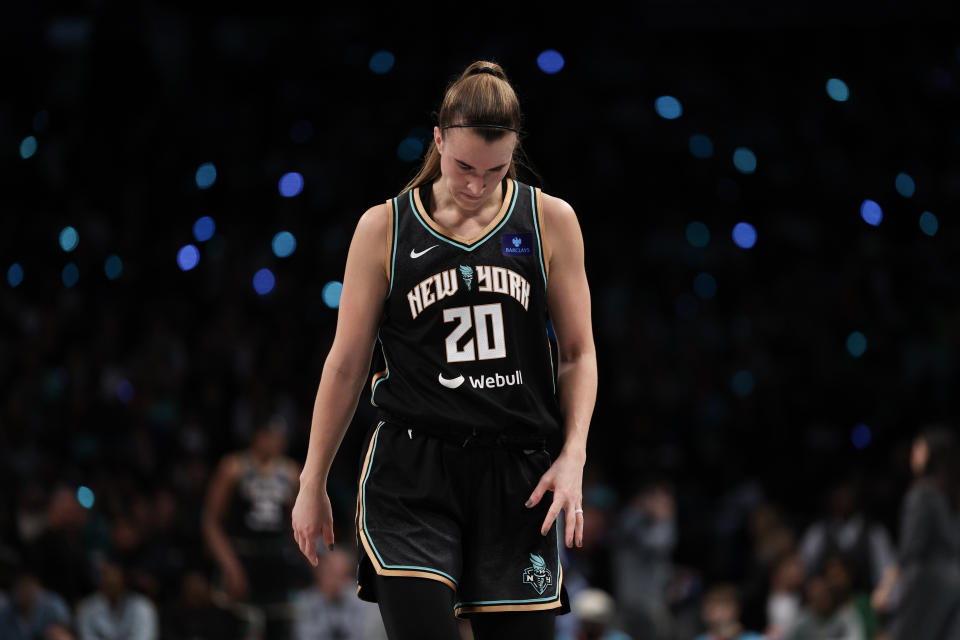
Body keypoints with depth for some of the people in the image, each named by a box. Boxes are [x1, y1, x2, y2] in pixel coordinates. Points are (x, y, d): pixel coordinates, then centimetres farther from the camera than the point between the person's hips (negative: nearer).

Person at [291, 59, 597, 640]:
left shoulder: (550, 221, 4)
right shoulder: (384, 229, 2)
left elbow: (578, 353, 9)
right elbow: (346, 363, 8)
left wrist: (572, 457, -5)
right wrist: (313, 483, 9)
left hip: (518, 481, 1)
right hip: (410, 477, -1)